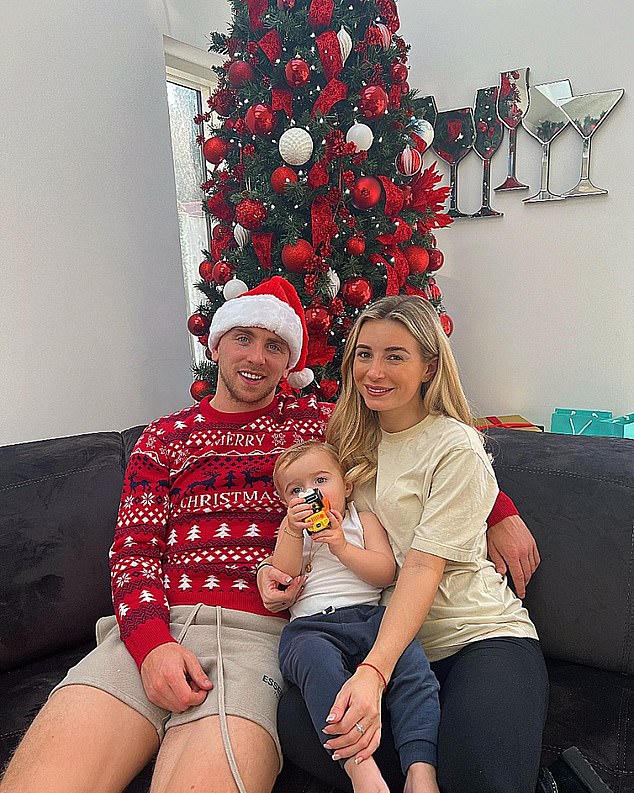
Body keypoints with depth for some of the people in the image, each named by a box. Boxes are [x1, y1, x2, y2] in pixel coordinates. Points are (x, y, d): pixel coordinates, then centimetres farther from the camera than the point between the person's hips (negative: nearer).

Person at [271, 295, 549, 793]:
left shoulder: (457, 448, -10)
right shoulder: (351, 439, 8)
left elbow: (423, 567, -18)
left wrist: (374, 673, -30)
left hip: (478, 635, -4)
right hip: (384, 638, 5)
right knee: (296, 723, -24)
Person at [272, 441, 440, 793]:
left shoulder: (363, 520, 20)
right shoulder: (291, 528, 23)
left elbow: (386, 573, 5)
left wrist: (342, 548, -7)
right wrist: (293, 533, -5)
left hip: (369, 615, 1)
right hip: (311, 625, 0)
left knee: (408, 655, -31)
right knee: (315, 657, -37)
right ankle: (359, 764, -45)